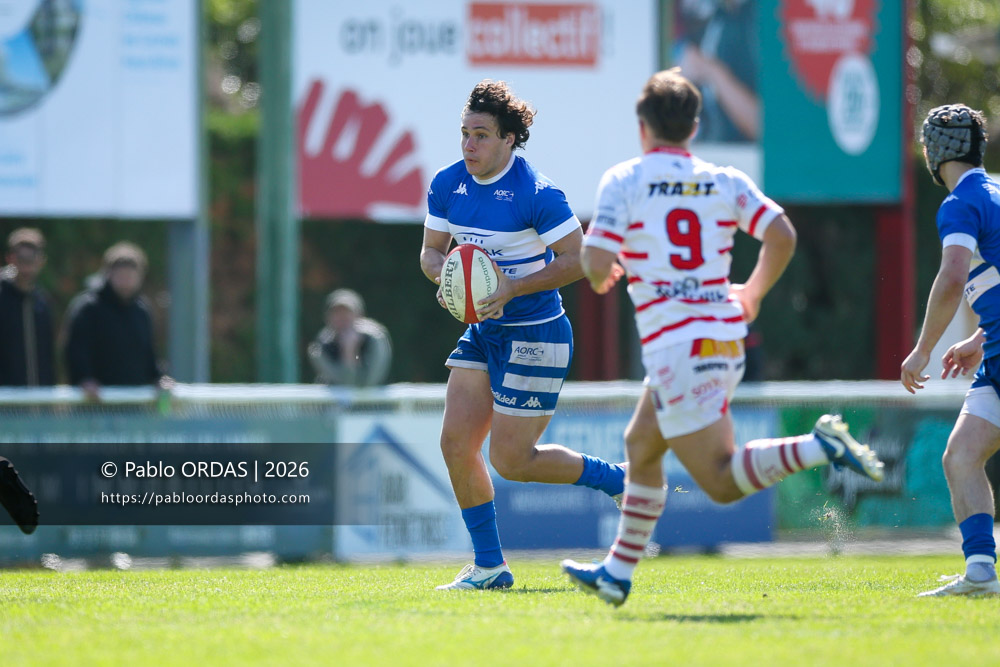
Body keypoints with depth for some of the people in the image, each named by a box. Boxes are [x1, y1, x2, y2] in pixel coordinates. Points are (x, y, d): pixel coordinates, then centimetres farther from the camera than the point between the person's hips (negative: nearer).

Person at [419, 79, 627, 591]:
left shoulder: (537, 193, -19)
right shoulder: (447, 185, 1)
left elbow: (578, 259, -18)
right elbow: (431, 250, 10)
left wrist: (513, 288, -25)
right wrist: (446, 277, -13)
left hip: (535, 335, -7)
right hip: (483, 332, 7)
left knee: (511, 461, -5)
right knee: (456, 442, -1)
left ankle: (620, 480, 16)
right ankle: (489, 566, 9)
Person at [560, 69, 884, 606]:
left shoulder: (622, 181, -4)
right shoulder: (725, 182, 7)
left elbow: (597, 264, -11)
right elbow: (782, 237, -2)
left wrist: (602, 277, 14)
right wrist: (754, 293, 16)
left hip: (675, 348, -7)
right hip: (726, 338, 7)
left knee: (722, 481, -7)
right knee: (640, 445, 24)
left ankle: (819, 448, -28)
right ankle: (617, 574, 29)